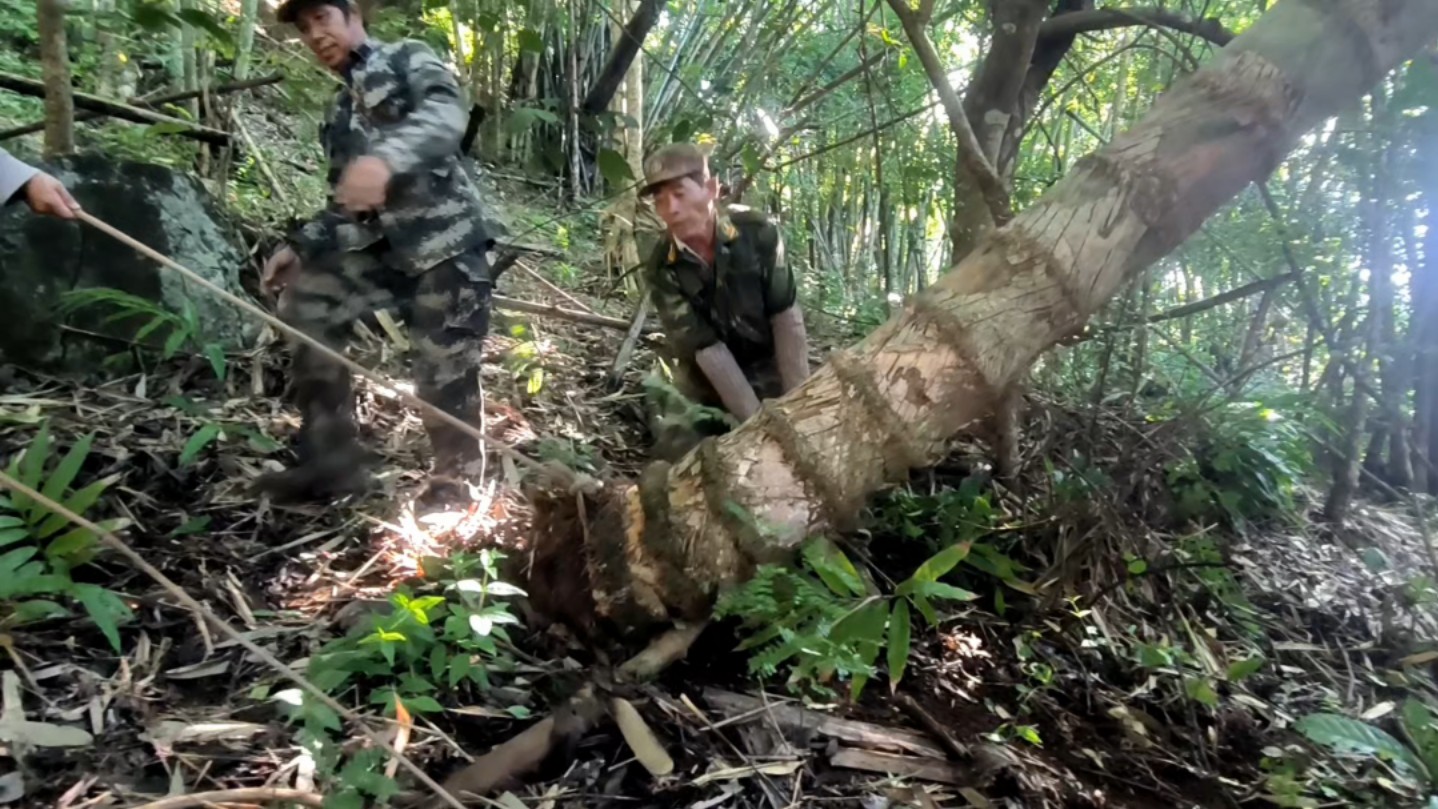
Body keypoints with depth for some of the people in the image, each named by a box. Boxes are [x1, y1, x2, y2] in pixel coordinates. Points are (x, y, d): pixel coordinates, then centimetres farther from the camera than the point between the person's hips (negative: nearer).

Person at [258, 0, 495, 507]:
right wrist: (298, 246, 15)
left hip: (445, 241, -7)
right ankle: (332, 461, 9)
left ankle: (452, 483, 12)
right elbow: (345, 203, 29)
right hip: (383, 245, 7)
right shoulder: (341, 114, 27)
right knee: (306, 303, 1)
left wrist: (386, 158, -35)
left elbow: (446, 116, -17)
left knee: (445, 370, -7)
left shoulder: (408, 59, 6)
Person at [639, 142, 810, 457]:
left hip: (769, 366, 0)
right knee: (679, 450, -7)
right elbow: (706, 348, -22)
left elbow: (786, 317, -18)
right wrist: (756, 421, -28)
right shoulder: (662, 269, -21)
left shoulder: (757, 231, -20)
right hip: (705, 378, 0)